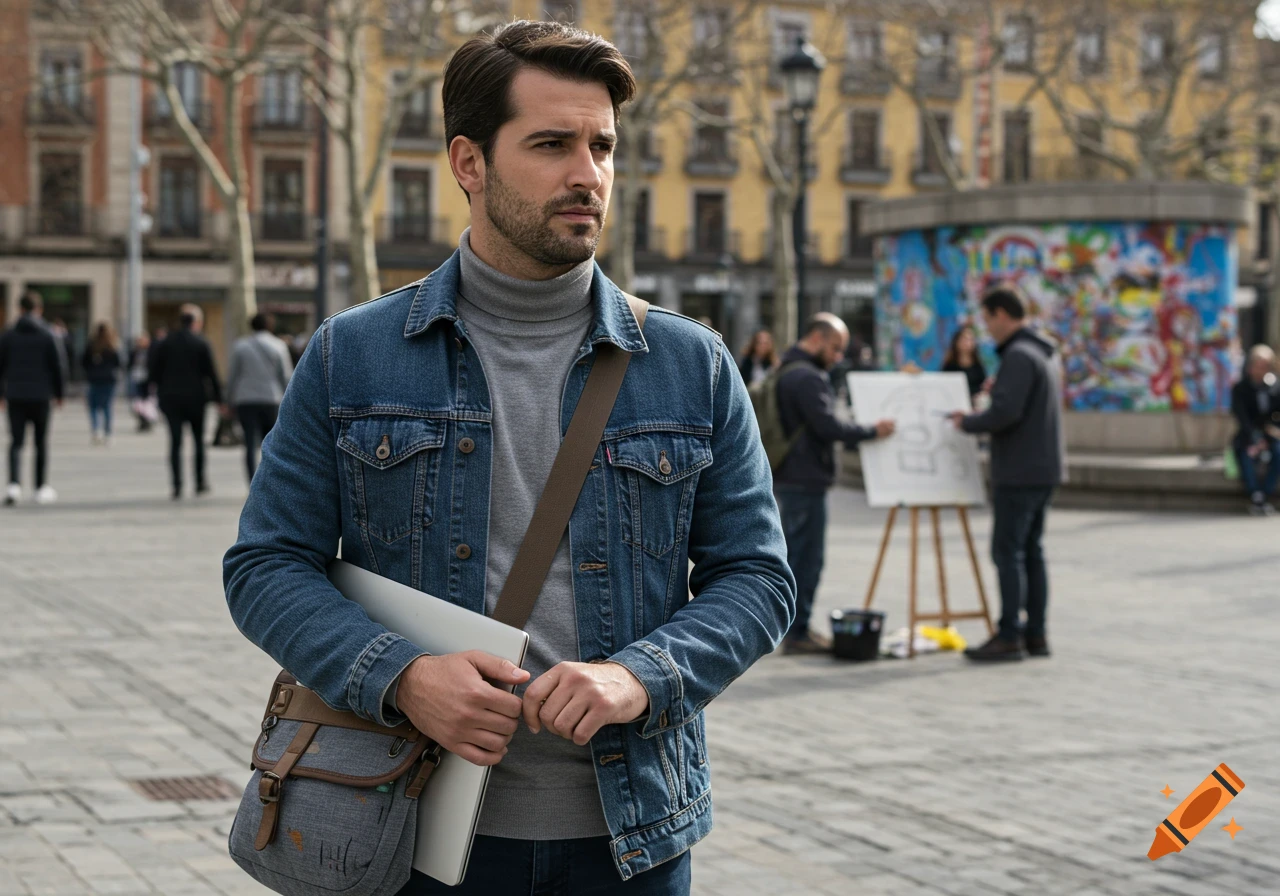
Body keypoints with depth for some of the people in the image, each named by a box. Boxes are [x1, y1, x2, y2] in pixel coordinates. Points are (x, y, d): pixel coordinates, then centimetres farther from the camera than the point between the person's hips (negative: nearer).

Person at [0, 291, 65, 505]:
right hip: (41, 396, -1)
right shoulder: (47, 335, -5)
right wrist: (58, 393, 8)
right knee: (41, 442, 11)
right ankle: (41, 488, 17)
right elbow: (58, 365, -4)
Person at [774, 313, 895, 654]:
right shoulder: (807, 378, -17)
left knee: (798, 555, 16)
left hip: (788, 477, 11)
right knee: (806, 557, -5)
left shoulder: (786, 372, 17)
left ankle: (795, 628, 22)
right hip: (805, 480, -11)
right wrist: (872, 431, -17)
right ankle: (797, 633, -2)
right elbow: (828, 426, -23)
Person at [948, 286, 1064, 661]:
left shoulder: (1019, 356, -16)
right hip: (1045, 470, 10)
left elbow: (1005, 413, -25)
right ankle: (1035, 634, 14)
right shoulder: (1047, 354, 16)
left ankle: (1009, 637, -6)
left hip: (1019, 472, -10)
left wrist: (967, 422, -9)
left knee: (1008, 551, -6)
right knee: (1031, 551, 12)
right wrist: (998, 388, 13)